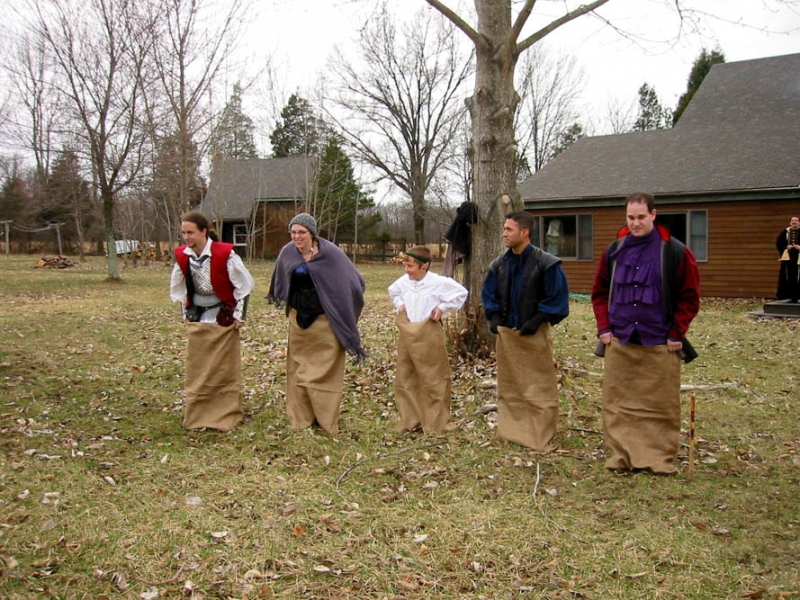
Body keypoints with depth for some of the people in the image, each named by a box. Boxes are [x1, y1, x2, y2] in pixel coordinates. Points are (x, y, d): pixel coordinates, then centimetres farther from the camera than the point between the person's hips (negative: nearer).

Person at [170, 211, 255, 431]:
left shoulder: (224, 254, -18)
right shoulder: (182, 256, -4)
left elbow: (245, 283, -10)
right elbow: (179, 287, 13)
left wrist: (239, 315, -9)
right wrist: (186, 313, 10)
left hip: (223, 319, -4)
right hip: (197, 320, 4)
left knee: (224, 370, 3)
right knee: (196, 371, 8)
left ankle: (226, 416, 15)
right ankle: (197, 416, 20)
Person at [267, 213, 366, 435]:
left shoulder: (329, 253, -15)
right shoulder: (288, 252, -2)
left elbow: (352, 280, -11)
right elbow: (280, 280, 20)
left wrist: (342, 308, -7)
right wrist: (277, 297, 30)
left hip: (324, 320, -5)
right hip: (299, 319, 5)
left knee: (324, 371, 2)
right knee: (299, 370, 10)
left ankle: (326, 420, 13)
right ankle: (301, 417, 21)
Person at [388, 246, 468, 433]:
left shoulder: (439, 282, -14)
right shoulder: (404, 281, 3)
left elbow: (461, 293, -6)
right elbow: (393, 291, 25)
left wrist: (442, 307, -10)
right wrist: (400, 304, 9)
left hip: (428, 337, -6)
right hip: (407, 336, 6)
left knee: (433, 380, 4)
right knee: (404, 380, 12)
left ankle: (434, 424, 18)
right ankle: (409, 421, 26)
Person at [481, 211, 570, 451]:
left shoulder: (546, 263, -12)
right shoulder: (499, 264, 7)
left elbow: (558, 296, -10)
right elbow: (489, 293, 17)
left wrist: (538, 320, -15)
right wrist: (493, 317, 4)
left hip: (533, 334, -6)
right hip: (506, 332, 6)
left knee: (539, 386, 0)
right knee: (509, 386, 14)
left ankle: (540, 437, 11)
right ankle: (511, 430, 27)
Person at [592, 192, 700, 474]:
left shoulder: (675, 252, -3)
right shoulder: (614, 251, 6)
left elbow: (690, 297, 1)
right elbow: (600, 292, 13)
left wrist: (677, 333, -4)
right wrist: (604, 327, 4)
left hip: (660, 344, -2)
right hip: (619, 342, 3)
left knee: (661, 403, 5)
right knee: (618, 402, 6)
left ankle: (662, 457, 18)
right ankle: (622, 454, 17)